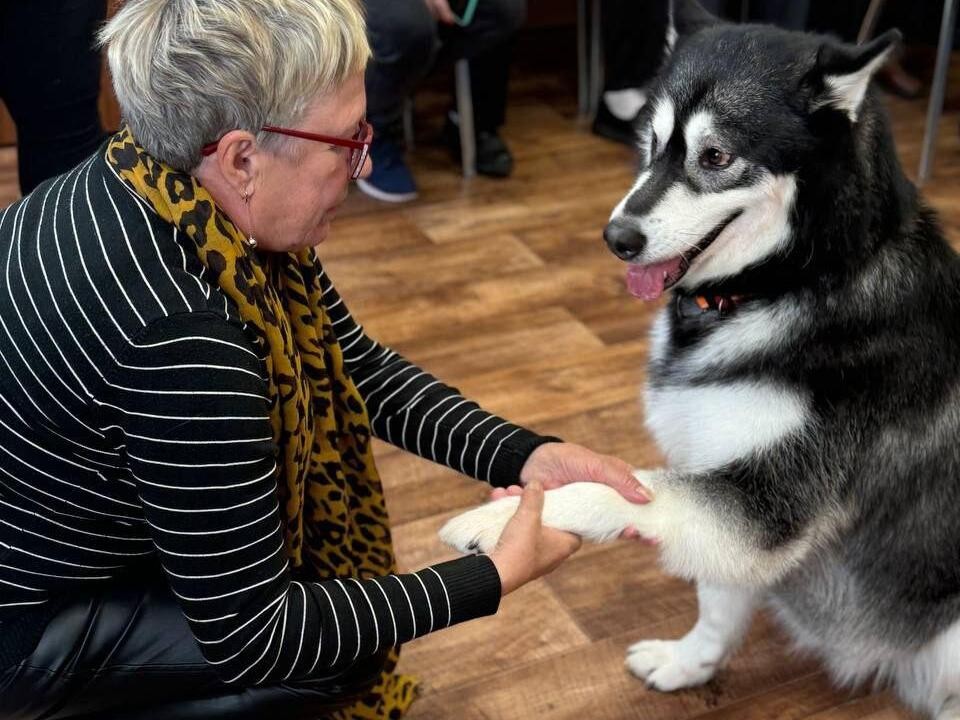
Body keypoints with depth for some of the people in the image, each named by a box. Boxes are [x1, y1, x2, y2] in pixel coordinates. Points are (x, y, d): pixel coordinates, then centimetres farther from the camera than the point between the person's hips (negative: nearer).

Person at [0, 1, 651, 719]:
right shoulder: (181, 331, -37)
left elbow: (359, 366, 0)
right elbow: (246, 636, -28)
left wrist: (530, 456, -12)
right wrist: (498, 576, -23)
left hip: (58, 514, 8)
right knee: (344, 657, -8)